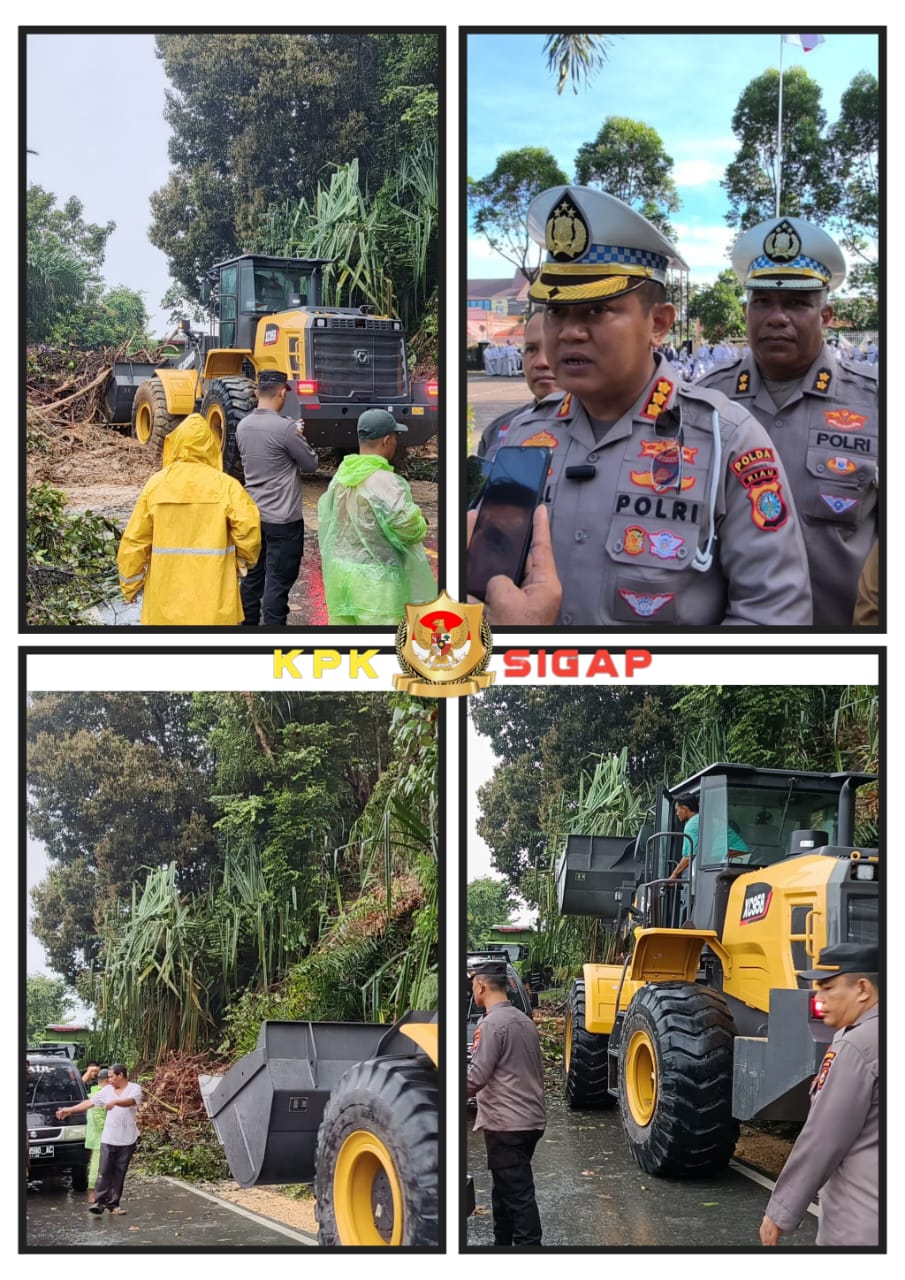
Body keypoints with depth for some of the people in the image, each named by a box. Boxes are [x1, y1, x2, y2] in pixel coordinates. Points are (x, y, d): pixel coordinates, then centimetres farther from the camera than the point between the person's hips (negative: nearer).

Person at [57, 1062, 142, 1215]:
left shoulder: (134, 1089, -4)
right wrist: (70, 1110, 11)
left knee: (119, 1173, 2)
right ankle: (99, 1202, -10)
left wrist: (115, 1102, -42)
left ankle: (114, 1204, 7)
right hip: (108, 1138, 3)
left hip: (127, 1140, -3)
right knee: (104, 1171, -7)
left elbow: (130, 1101, -25)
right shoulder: (107, 1090, 9)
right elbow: (89, 1102, 13)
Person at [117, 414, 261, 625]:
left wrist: (130, 584, 13)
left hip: (166, 595, 2)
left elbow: (134, 540, 1)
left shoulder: (155, 484, -2)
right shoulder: (225, 485, -9)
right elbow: (248, 525, -18)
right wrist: (243, 560, 2)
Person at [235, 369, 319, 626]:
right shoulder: (285, 428, -19)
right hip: (283, 518, -7)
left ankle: (248, 625, 23)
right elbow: (311, 464, -9)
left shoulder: (243, 426, 3)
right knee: (278, 581, -2)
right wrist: (300, 438, 7)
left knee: (252, 575, 15)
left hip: (252, 514, 7)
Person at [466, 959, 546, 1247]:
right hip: (531, 1119, 9)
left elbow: (476, 1077, -18)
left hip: (507, 1125, -9)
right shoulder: (525, 1021, 12)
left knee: (517, 1194, -8)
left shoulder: (491, 1024, -15)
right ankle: (502, 1243, 27)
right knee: (505, 1190, 18)